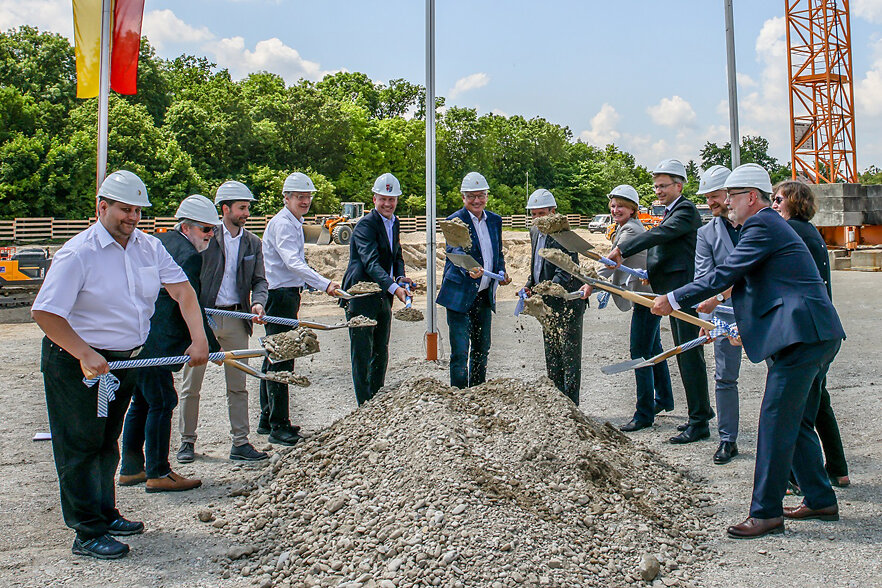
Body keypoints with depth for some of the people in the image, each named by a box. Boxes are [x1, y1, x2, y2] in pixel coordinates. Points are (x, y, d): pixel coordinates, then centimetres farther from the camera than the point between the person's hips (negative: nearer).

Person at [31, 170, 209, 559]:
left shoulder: (149, 247, 1)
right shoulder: (78, 253, -17)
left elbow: (182, 290, -1)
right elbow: (44, 312, -19)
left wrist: (198, 338, -13)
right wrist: (85, 354, -24)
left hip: (125, 360, 7)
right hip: (77, 363, -7)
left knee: (107, 441, 18)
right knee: (81, 447, 1)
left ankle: (105, 514, 32)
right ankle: (88, 534, 9)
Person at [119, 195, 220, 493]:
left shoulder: (159, 241, 15)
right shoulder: (188, 255, -14)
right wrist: (212, 346, -9)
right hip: (152, 341, -10)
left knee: (141, 401, 17)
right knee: (161, 402, -1)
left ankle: (131, 468, 26)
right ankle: (158, 474, 6)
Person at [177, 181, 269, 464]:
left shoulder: (253, 242, 10)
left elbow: (259, 280, 10)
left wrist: (258, 302, -10)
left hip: (236, 319, 4)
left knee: (238, 385, 6)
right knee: (191, 384, 4)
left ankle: (240, 443, 13)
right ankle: (187, 441, 17)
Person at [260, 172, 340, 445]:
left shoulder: (294, 223, 18)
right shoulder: (281, 223, -14)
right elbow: (292, 263, -29)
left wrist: (321, 285, 24)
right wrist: (324, 283, -39)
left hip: (288, 295, 11)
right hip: (280, 296, -11)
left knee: (275, 358, 15)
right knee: (281, 360, -8)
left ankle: (268, 419, 24)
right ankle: (278, 426, -3)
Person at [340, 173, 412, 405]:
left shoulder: (394, 222, 11)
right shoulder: (366, 224, -16)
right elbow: (371, 262, -28)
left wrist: (400, 276, 2)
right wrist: (394, 287, -40)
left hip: (383, 298, 8)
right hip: (361, 297, -8)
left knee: (381, 353, 16)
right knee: (362, 355, -1)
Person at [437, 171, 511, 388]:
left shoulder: (495, 220, 10)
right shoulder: (455, 220, -11)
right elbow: (456, 252, -27)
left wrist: (501, 272, 2)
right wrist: (469, 270, -46)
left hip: (485, 295, 6)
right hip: (459, 295, -6)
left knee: (482, 348, 15)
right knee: (460, 352, -6)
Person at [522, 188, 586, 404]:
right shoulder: (535, 232, 10)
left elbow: (564, 273, -24)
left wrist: (545, 292, -34)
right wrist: (529, 285, 5)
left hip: (567, 304, -9)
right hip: (547, 305, 9)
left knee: (570, 356, 0)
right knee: (551, 356, 15)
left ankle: (571, 405, 6)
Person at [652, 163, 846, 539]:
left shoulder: (762, 226, -10)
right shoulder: (771, 224, 22)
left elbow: (724, 274, -15)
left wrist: (674, 300, -9)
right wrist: (742, 326, 27)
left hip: (803, 336, -11)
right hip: (816, 337, 11)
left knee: (775, 421, -7)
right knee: (797, 422, 17)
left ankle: (766, 512, -1)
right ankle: (821, 501, 27)